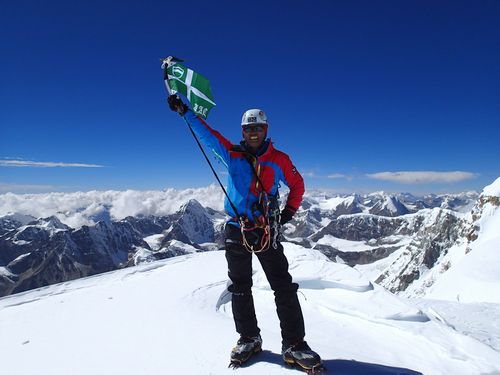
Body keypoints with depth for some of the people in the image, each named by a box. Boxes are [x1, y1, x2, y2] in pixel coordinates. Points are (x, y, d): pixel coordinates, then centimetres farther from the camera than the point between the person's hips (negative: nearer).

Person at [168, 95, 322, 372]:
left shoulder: (279, 160, 4)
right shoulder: (232, 154, 3)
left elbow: (297, 184, 16)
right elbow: (205, 133, 2)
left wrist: (289, 212, 9)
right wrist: (184, 111, -4)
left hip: (267, 232, 0)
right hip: (236, 230, 1)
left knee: (284, 288, -2)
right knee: (240, 288, 10)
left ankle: (294, 344, 11)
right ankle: (249, 339, 27)